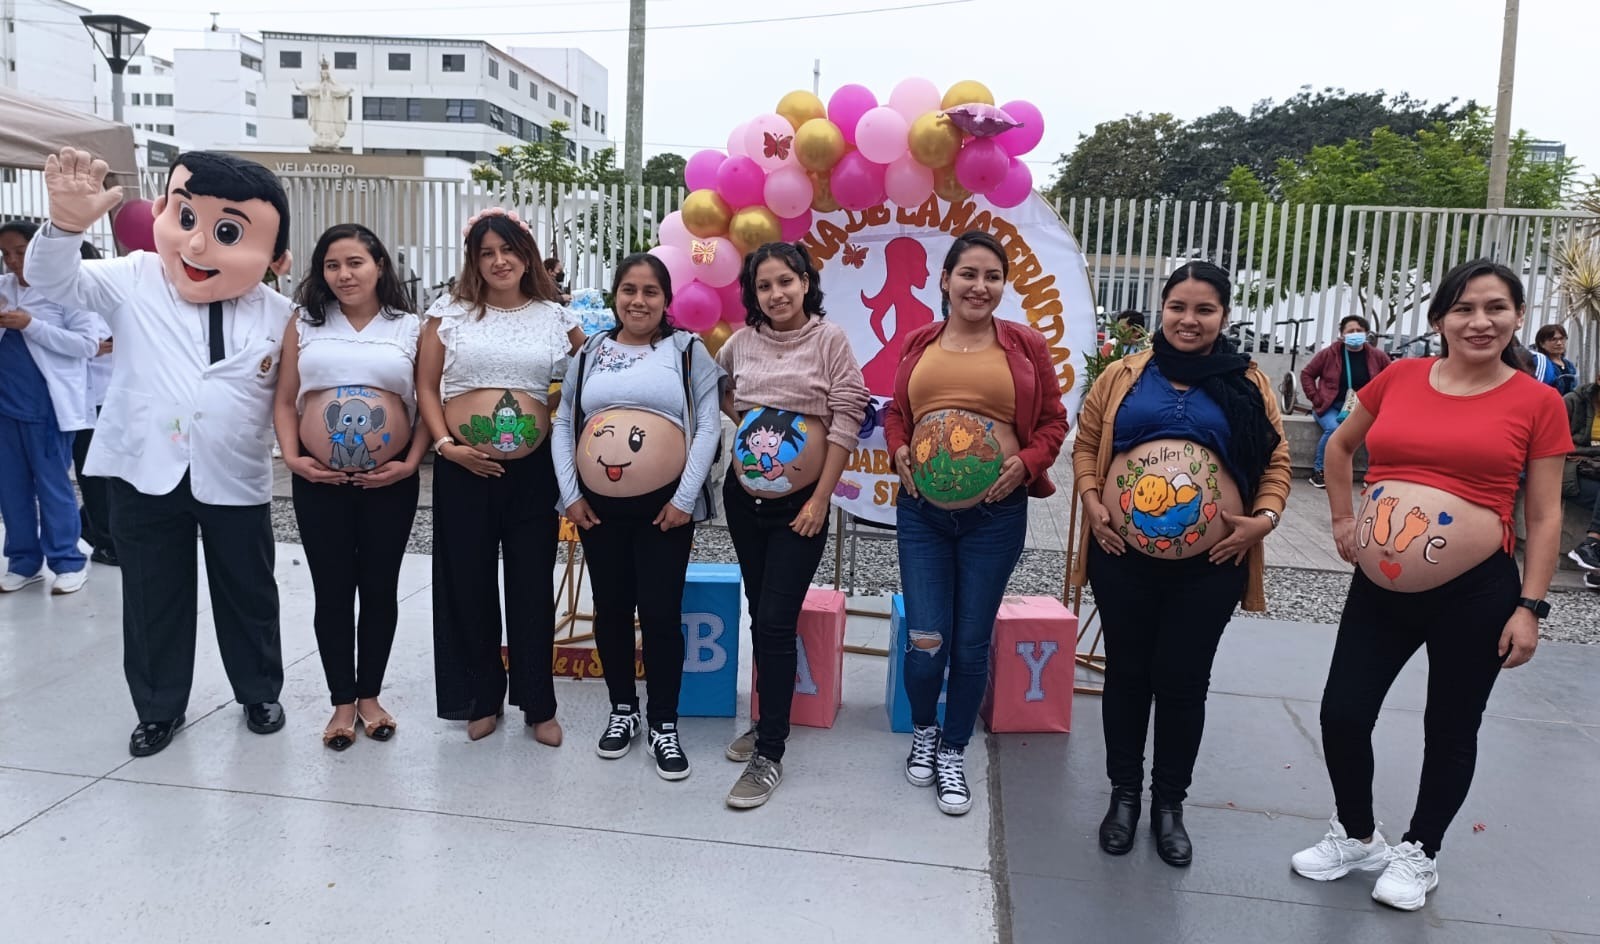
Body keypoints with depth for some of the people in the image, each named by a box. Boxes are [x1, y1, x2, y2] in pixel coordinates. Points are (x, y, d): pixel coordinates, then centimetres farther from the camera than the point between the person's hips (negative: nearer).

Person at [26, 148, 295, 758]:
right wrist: (67, 222, -33)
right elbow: (53, 279, -14)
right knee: (153, 597, 12)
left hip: (236, 482, 0)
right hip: (146, 474, 0)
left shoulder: (277, 315, -4)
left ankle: (259, 693, 34)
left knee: (247, 594, 14)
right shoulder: (133, 282, -4)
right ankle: (159, 707, 30)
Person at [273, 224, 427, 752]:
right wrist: (291, 456, -7)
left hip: (390, 482, -1)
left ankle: (370, 696, 25)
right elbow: (285, 401, 7)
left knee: (380, 590, 9)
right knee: (332, 593, 7)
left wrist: (411, 463, -9)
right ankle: (342, 702, 21)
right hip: (319, 481, 1)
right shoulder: (304, 325, 7)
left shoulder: (410, 328, 3)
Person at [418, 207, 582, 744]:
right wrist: (445, 444, -6)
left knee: (533, 587, 7)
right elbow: (426, 387, 5)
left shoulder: (557, 319, 5)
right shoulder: (449, 314, 5)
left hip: (535, 471, 0)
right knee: (469, 585, 8)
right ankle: (481, 700, 26)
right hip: (464, 471, 1)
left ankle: (539, 705, 21)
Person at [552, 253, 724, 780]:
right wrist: (570, 494, 0)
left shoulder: (688, 351, 0)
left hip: (664, 506, -3)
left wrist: (685, 499, -12)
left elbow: (708, 427, -6)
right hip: (598, 507, 3)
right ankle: (622, 709, 30)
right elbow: (563, 425, 9)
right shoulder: (589, 354, 10)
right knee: (611, 610, 12)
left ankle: (664, 725, 16)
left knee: (661, 613, 0)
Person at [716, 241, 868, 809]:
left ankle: (770, 754, 1)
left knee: (776, 624, -7)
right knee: (758, 616, 14)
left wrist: (820, 501, -13)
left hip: (799, 506, -5)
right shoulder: (742, 342, 3)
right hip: (743, 498, 5)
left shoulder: (829, 340, -8)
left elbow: (846, 421, -10)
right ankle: (769, 720, 31)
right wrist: (741, 419, 4)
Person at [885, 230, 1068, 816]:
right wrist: (899, 450, -4)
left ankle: (953, 751, 30)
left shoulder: (1025, 345, 1)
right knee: (925, 641, 1)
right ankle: (923, 730, 32)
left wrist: (1026, 464, -11)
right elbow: (895, 412, 16)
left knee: (971, 644, 7)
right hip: (922, 510, 1)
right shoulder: (919, 343, 6)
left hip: (996, 514, -1)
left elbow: (1053, 421, 6)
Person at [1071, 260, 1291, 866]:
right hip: (1124, 557, 1)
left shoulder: (1247, 384, 4)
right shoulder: (1125, 375, 4)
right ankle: (1124, 793, 29)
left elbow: (1275, 461, 7)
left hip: (1208, 566, 0)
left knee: (1184, 682, 8)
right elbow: (1086, 442, 8)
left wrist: (1264, 517, -8)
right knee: (1127, 674, 12)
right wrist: (1092, 501, -6)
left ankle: (1169, 803, 27)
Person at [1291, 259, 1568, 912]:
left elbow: (1544, 516, -2)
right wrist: (1343, 519, 10)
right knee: (1342, 715, 6)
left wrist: (1530, 606, -6)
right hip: (1379, 588, 3)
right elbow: (1340, 446, 19)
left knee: (1450, 729, 13)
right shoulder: (1400, 377, 2)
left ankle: (1419, 854, 35)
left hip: (1475, 594, -2)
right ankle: (1357, 836, 32)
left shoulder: (1536, 401, -4)